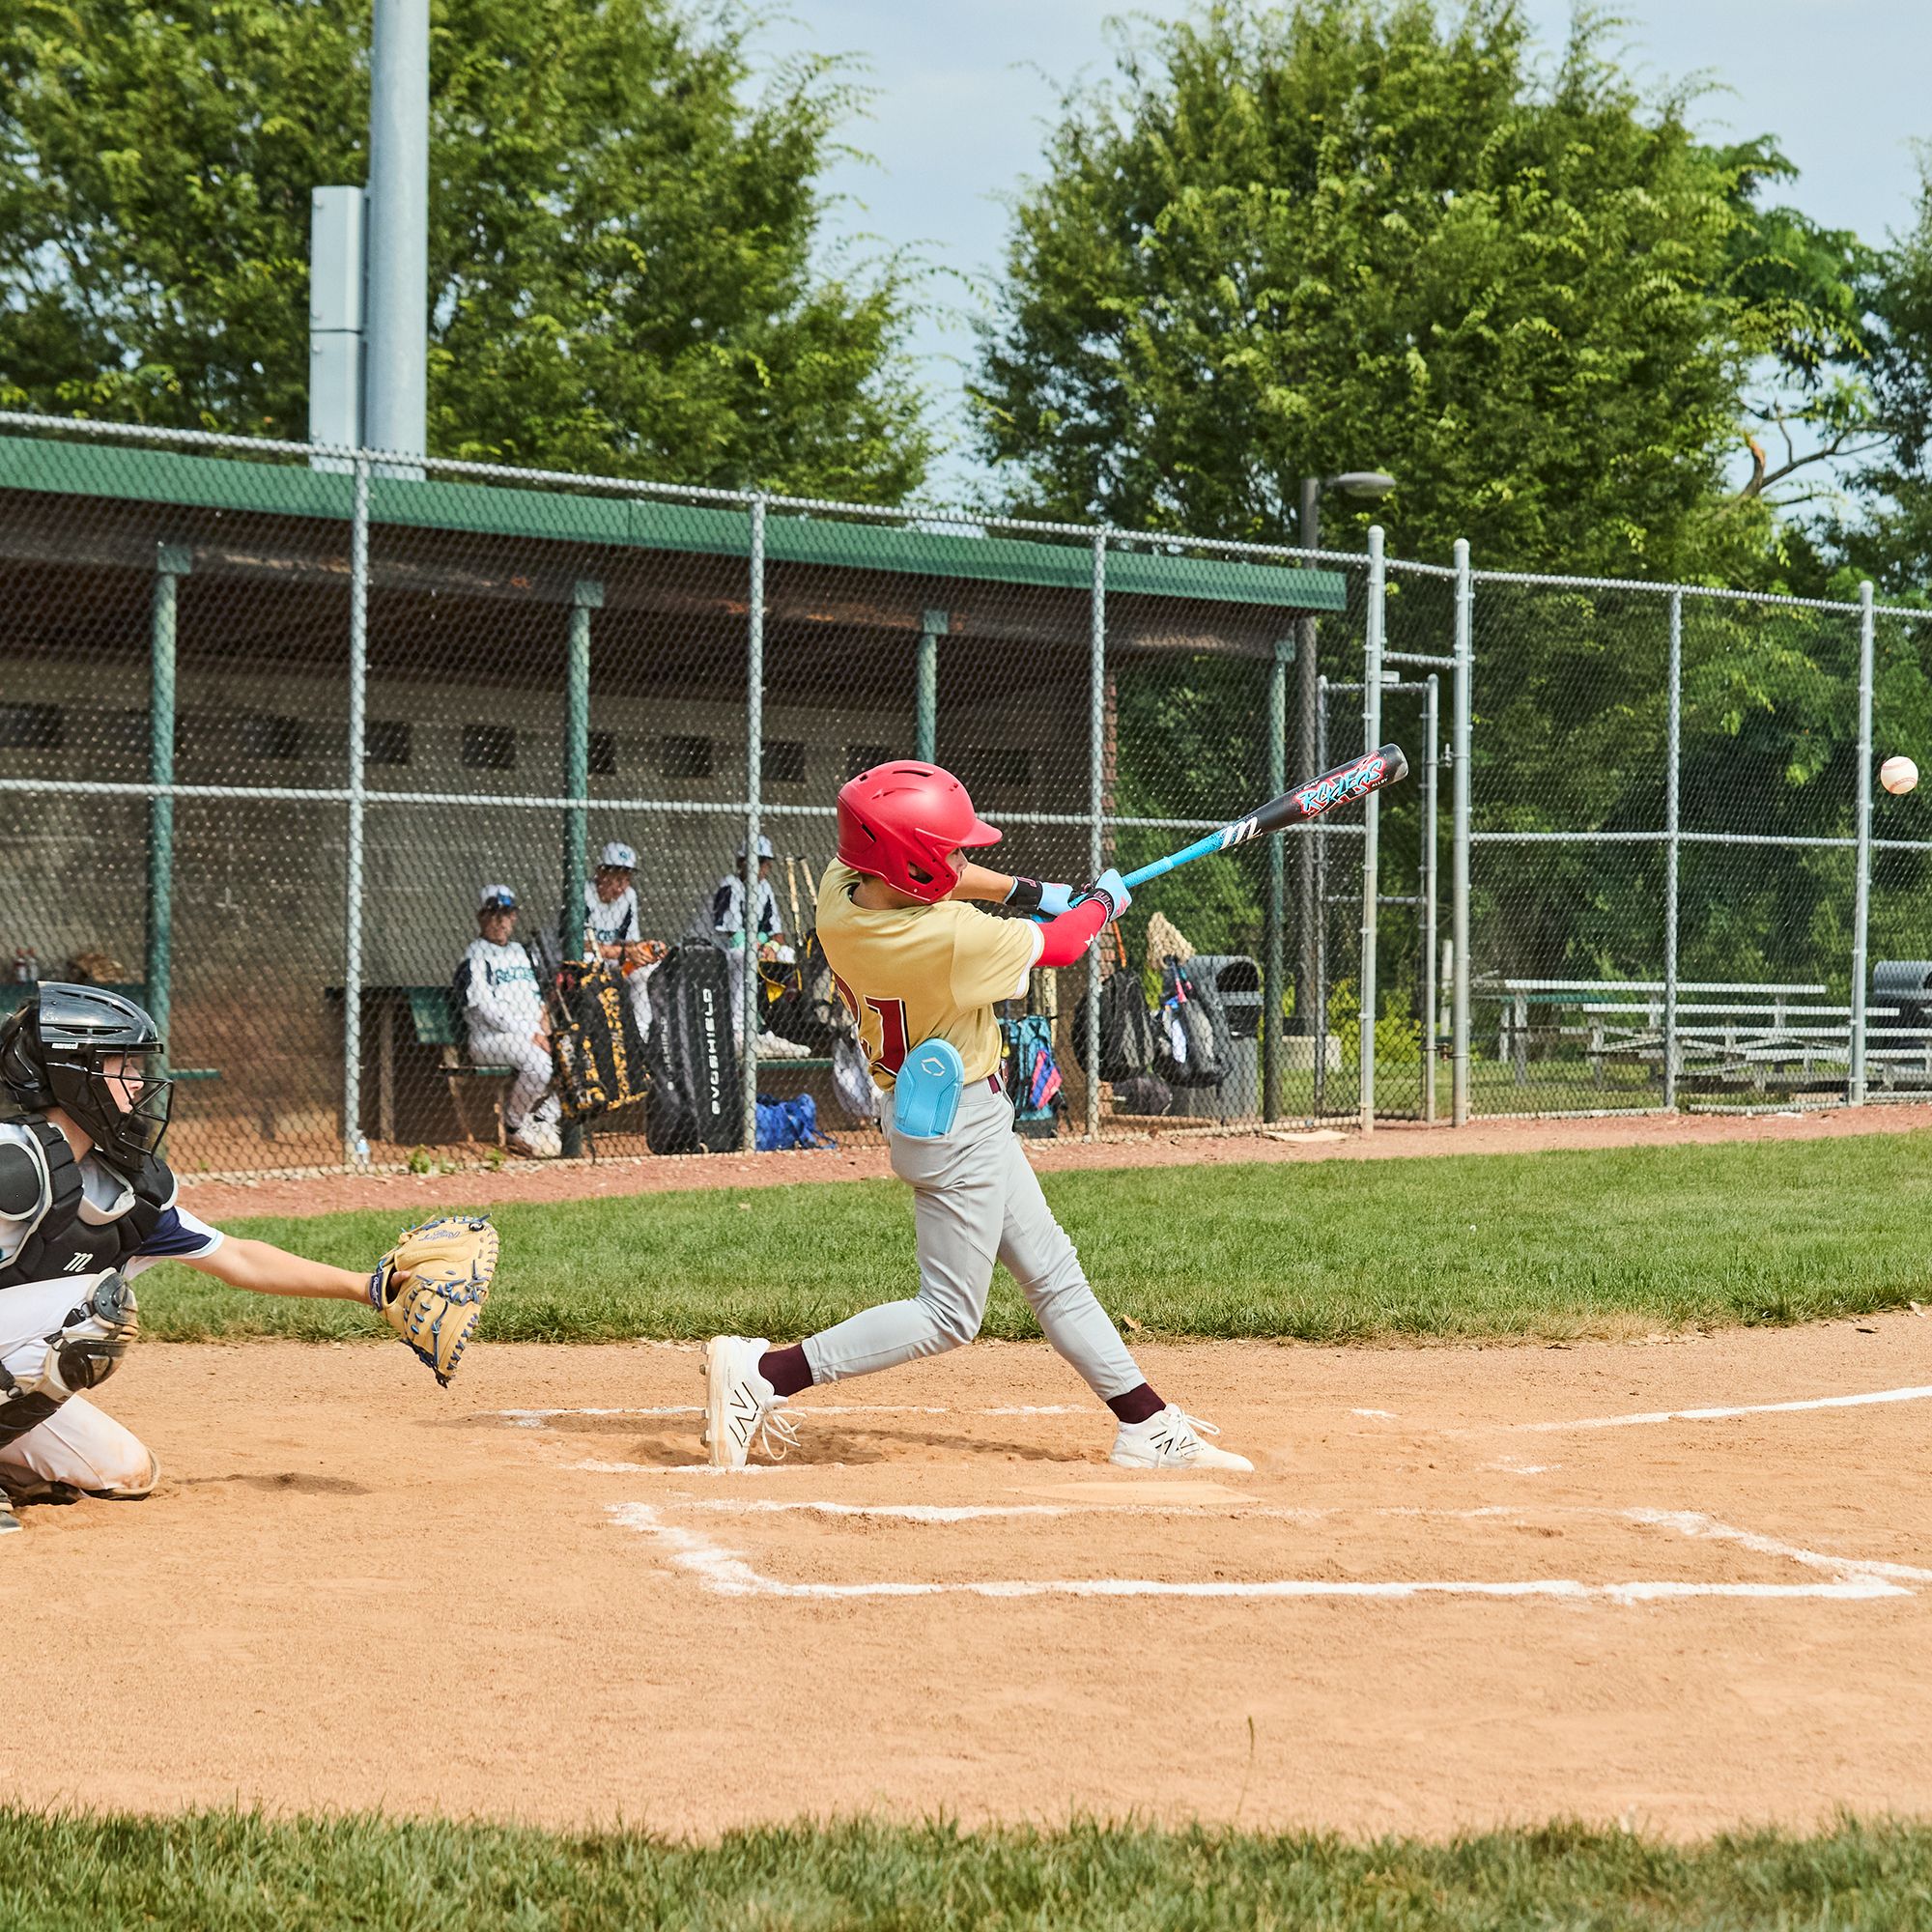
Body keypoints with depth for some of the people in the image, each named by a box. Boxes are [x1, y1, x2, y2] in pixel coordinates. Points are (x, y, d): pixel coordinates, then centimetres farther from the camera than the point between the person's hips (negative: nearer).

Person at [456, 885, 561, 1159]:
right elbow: (488, 1009, -12)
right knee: (539, 1062, -35)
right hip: (489, 1040, -7)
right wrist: (531, 1033, -18)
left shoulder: (522, 952, 23)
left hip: (534, 1036, 7)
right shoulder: (474, 957, -1)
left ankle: (543, 1121, -11)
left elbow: (541, 996, 24)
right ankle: (514, 1129, -16)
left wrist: (544, 1016, -1)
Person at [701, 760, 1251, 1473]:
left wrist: (1028, 891, 10)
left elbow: (926, 875, 13)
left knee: (1053, 1274, 15)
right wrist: (1102, 903, 6)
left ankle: (1148, 1428, 23)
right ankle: (762, 1372, -6)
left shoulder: (839, 888, -11)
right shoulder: (951, 938, -32)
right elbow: (1060, 946, -15)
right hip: (959, 1125, -10)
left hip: (916, 1105, 10)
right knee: (947, 1317, -1)